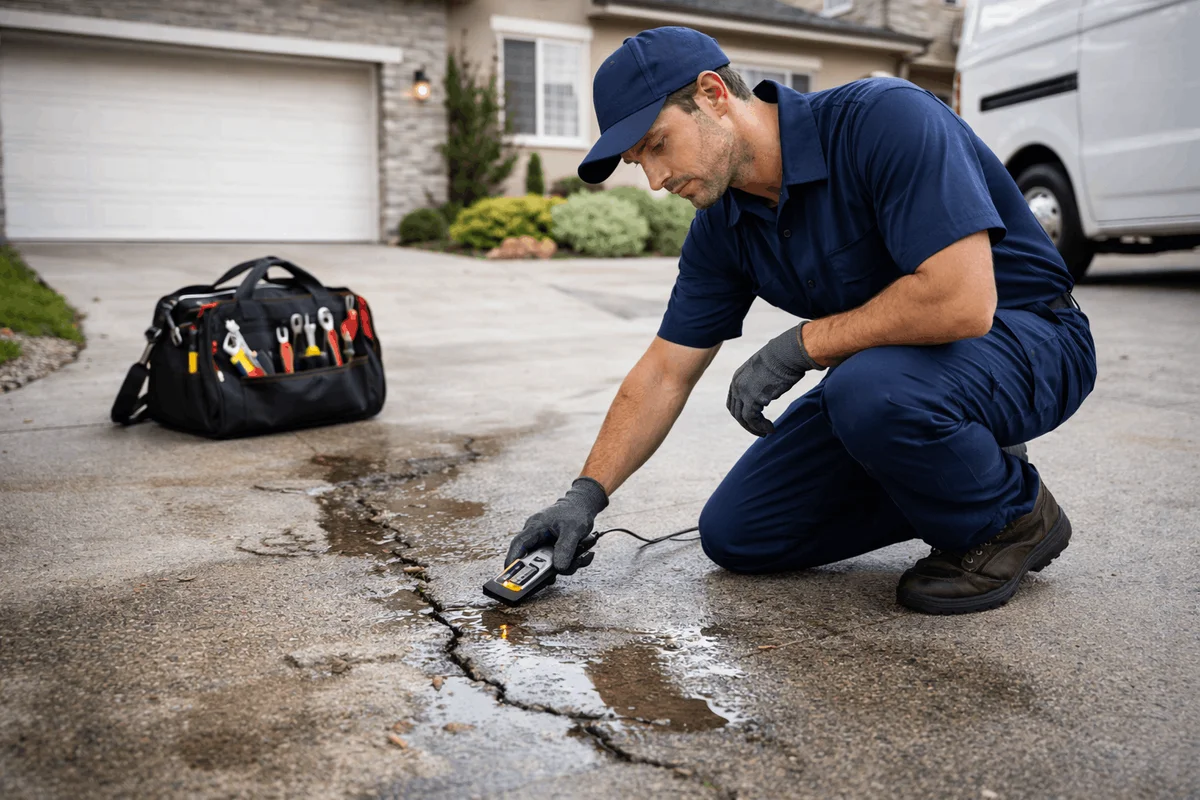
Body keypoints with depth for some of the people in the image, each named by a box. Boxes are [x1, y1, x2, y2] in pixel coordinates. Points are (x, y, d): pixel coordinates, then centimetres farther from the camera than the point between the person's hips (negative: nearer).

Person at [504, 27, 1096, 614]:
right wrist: (585, 495, -5)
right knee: (736, 534, 1)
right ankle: (950, 485, 12)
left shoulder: (884, 118, -26)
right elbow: (664, 373, 1)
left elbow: (963, 301, -36)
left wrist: (797, 346, -25)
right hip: (877, 365, 7)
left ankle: (1013, 517, -8)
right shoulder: (721, 230, -4)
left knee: (871, 389, -40)